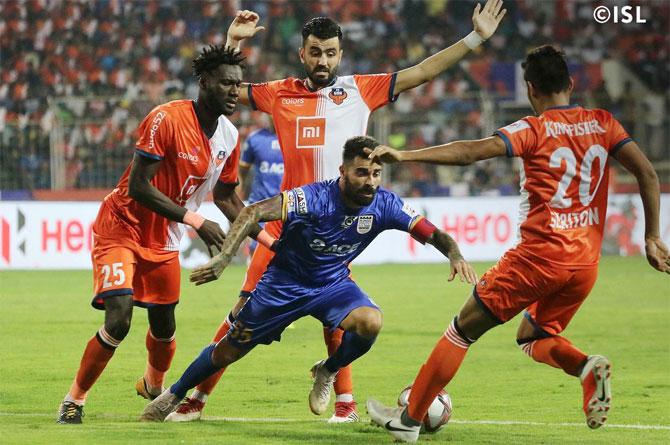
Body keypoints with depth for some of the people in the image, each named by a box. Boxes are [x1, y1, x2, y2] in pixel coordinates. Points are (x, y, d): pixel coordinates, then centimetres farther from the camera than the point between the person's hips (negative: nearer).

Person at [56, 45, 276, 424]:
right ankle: (75, 399, -2)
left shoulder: (229, 136, -1)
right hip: (122, 228, -7)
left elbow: (226, 197, 14)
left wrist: (269, 240, 8)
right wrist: (196, 221, -28)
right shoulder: (167, 119, -24)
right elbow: (138, 186, -26)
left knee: (164, 328, 15)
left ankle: (154, 386, 47)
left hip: (164, 242, 7)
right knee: (118, 321, -20)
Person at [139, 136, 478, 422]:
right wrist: (223, 258, -48)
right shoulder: (313, 198, -31)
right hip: (285, 283, -3)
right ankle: (173, 396, 34)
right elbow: (253, 213, -37)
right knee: (228, 351, 7)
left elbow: (431, 233, -14)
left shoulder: (384, 205, -19)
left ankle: (327, 372, 2)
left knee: (370, 322, -29)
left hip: (333, 284, 3)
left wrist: (454, 254, -36)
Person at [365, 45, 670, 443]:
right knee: (534, 338, 24)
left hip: (541, 254, -5)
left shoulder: (534, 130, -6)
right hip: (586, 262, 5)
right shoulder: (602, 123, 7)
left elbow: (471, 152, -19)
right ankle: (587, 368, -8)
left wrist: (404, 155, -22)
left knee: (464, 329, 8)